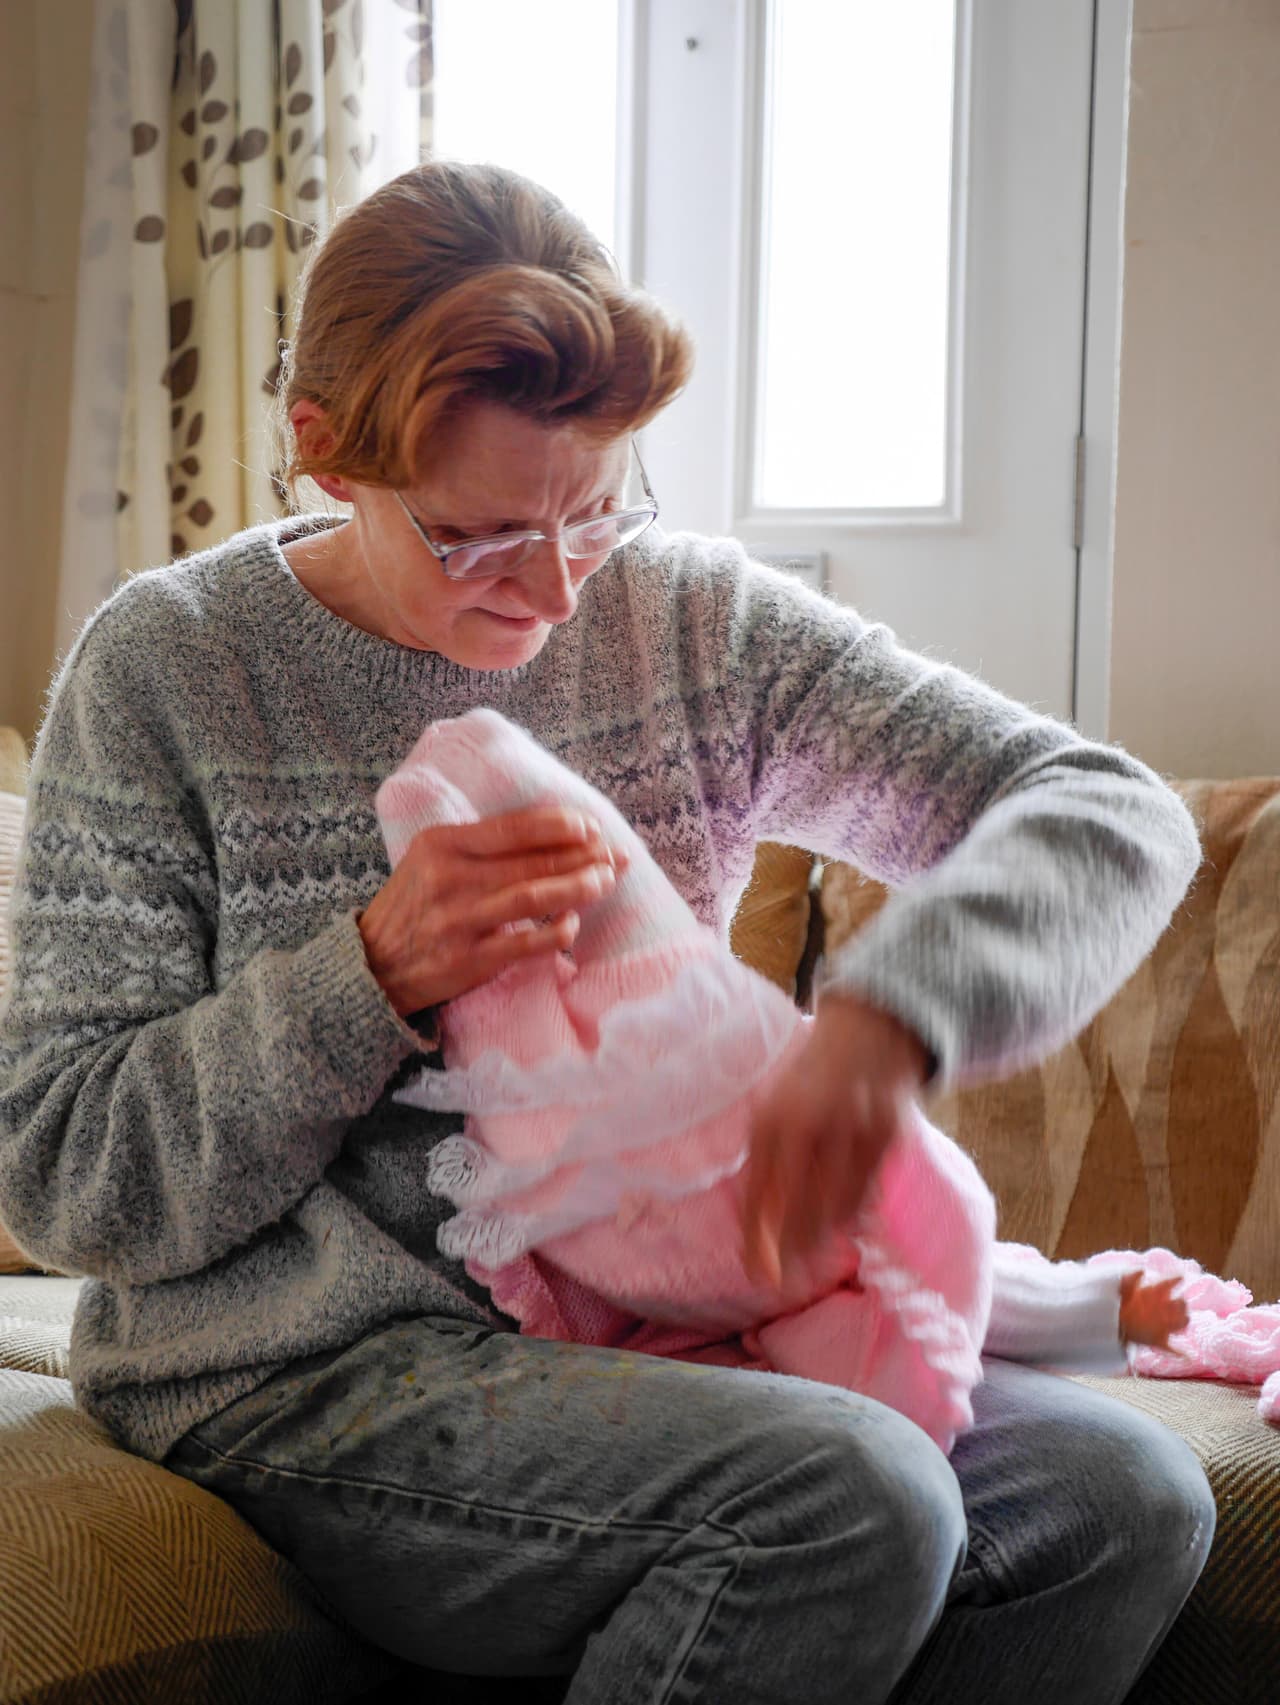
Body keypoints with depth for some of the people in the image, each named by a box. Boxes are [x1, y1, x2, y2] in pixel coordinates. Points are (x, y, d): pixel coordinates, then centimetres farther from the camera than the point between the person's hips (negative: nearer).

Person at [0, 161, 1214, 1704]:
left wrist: (882, 1016, -24)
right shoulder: (164, 668, -6)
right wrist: (373, 976, -22)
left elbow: (1114, 813, -4)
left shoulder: (694, 620, 2)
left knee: (1127, 1496, -15)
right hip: (306, 1382, -4)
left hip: (644, 1324, 5)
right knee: (849, 1499, -29)